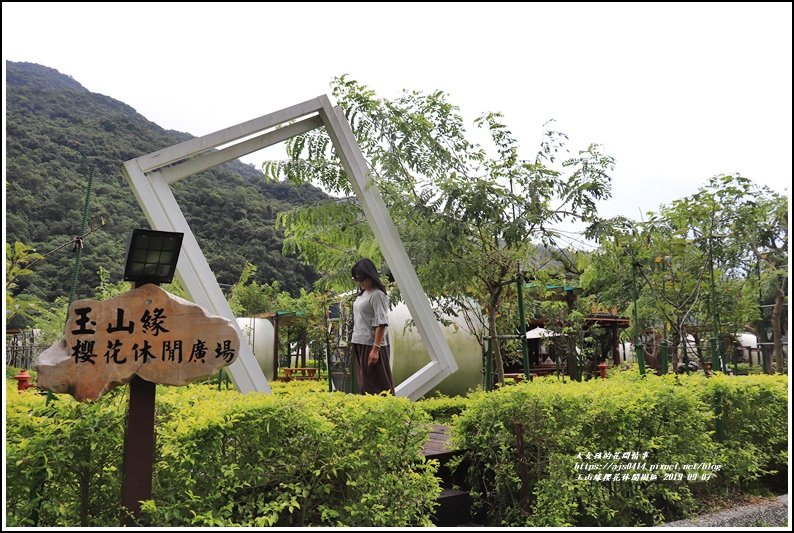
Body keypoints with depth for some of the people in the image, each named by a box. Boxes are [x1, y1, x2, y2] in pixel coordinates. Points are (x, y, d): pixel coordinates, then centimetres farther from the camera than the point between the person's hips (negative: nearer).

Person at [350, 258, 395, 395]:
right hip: (359, 344, 9)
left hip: (371, 345, -9)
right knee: (363, 383, 13)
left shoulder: (378, 295, -13)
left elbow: (381, 324, -18)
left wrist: (375, 349, -22)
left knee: (375, 385, -4)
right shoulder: (362, 294, 13)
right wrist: (354, 342, 12)